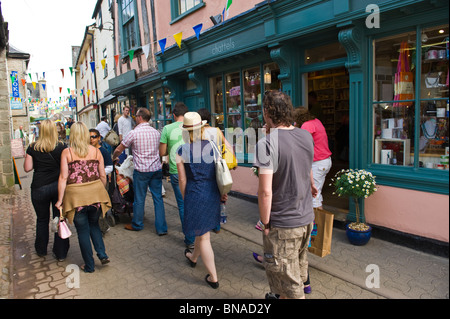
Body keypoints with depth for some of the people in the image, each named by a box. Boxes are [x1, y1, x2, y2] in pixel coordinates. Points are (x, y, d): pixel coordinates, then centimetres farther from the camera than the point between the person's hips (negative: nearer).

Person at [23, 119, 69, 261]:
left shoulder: (33, 148, -4)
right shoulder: (62, 147, -6)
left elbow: (27, 168, -1)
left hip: (39, 188, 1)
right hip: (58, 186, -1)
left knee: (42, 219, 17)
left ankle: (41, 250, 34)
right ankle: (60, 252, 14)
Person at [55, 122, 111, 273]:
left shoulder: (67, 152, -3)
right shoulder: (95, 151, 3)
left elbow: (63, 178, -7)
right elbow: (103, 176, 4)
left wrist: (60, 200, -1)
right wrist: (102, 192, 19)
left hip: (76, 195, -2)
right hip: (96, 192, 3)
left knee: (83, 230, 10)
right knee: (94, 224, 24)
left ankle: (89, 265, 20)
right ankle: (102, 254, 11)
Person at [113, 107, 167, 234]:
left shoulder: (134, 133, -8)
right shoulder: (156, 132, 6)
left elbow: (119, 149, 3)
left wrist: (113, 158, 23)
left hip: (141, 170, -4)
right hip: (157, 169, 4)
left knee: (139, 199, 9)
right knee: (158, 198, 7)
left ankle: (137, 225, 26)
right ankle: (161, 228, 10)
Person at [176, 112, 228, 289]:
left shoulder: (182, 151, -14)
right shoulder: (212, 146, -3)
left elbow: (183, 179, -8)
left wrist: (185, 198, 7)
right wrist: (221, 193, 13)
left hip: (195, 195, -5)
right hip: (213, 194, 5)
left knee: (203, 236, 8)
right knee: (201, 229, 27)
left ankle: (213, 278, 18)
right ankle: (193, 257, 54)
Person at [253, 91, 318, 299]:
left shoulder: (267, 143, -21)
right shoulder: (306, 137, 2)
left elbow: (265, 191, -24)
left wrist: (265, 224, -10)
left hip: (282, 224, -8)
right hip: (306, 219, 8)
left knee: (289, 280, 8)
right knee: (299, 269, 26)